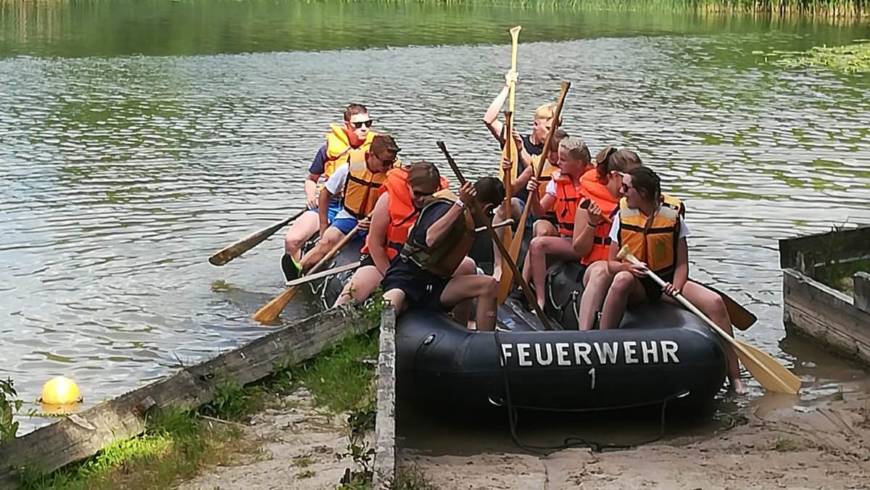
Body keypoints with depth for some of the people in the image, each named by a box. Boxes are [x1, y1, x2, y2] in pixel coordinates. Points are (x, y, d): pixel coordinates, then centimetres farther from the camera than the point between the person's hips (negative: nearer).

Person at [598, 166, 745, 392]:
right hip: (636, 287, 0)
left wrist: (676, 287, -22)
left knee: (715, 302, -22)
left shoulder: (672, 216, -4)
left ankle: (734, 376, -17)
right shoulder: (623, 216, -1)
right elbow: (611, 263, 1)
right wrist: (628, 267, -22)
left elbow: (682, 263, -3)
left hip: (668, 281, 0)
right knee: (622, 279, -38)